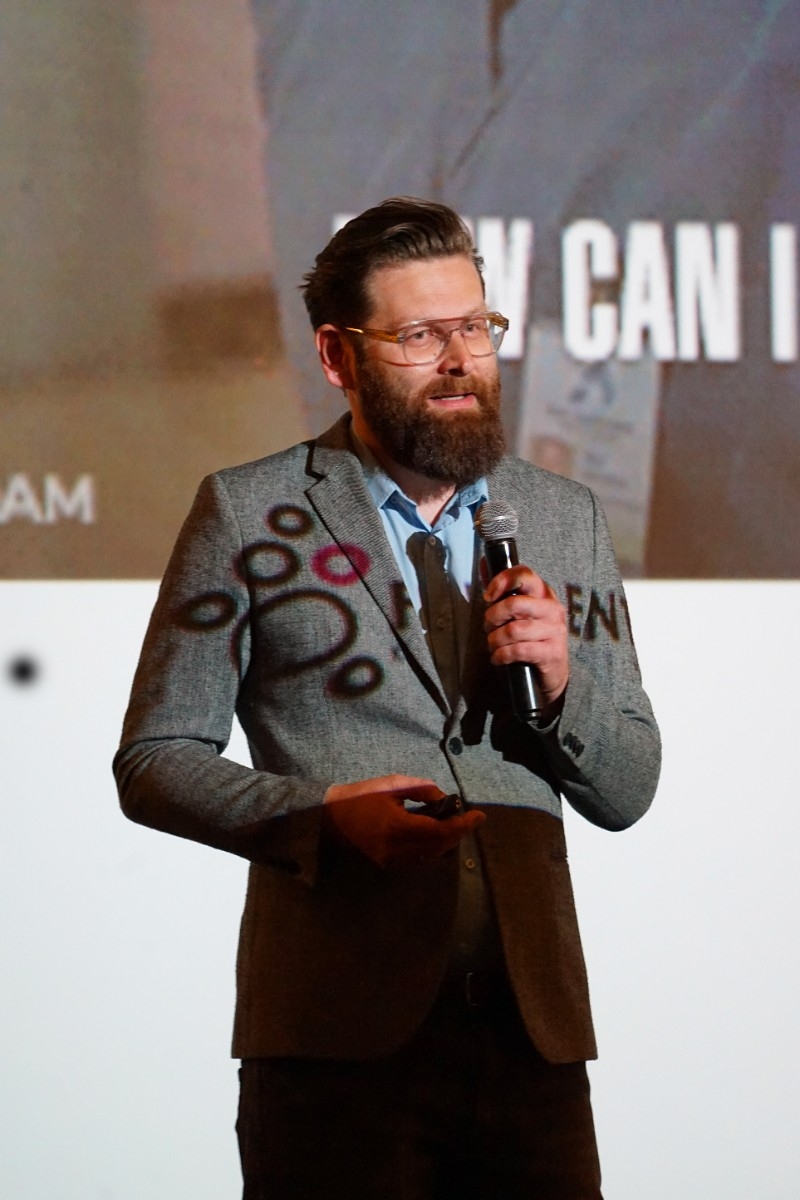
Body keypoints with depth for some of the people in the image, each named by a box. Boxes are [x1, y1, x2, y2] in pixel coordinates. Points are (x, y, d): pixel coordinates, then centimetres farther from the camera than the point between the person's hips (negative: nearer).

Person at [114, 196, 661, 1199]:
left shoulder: (566, 520, 14)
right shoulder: (248, 513, 3)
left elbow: (626, 792, 16)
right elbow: (152, 761, 1)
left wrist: (563, 680, -5)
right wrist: (325, 815, -14)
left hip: (534, 1035, 3)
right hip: (341, 1030, -3)